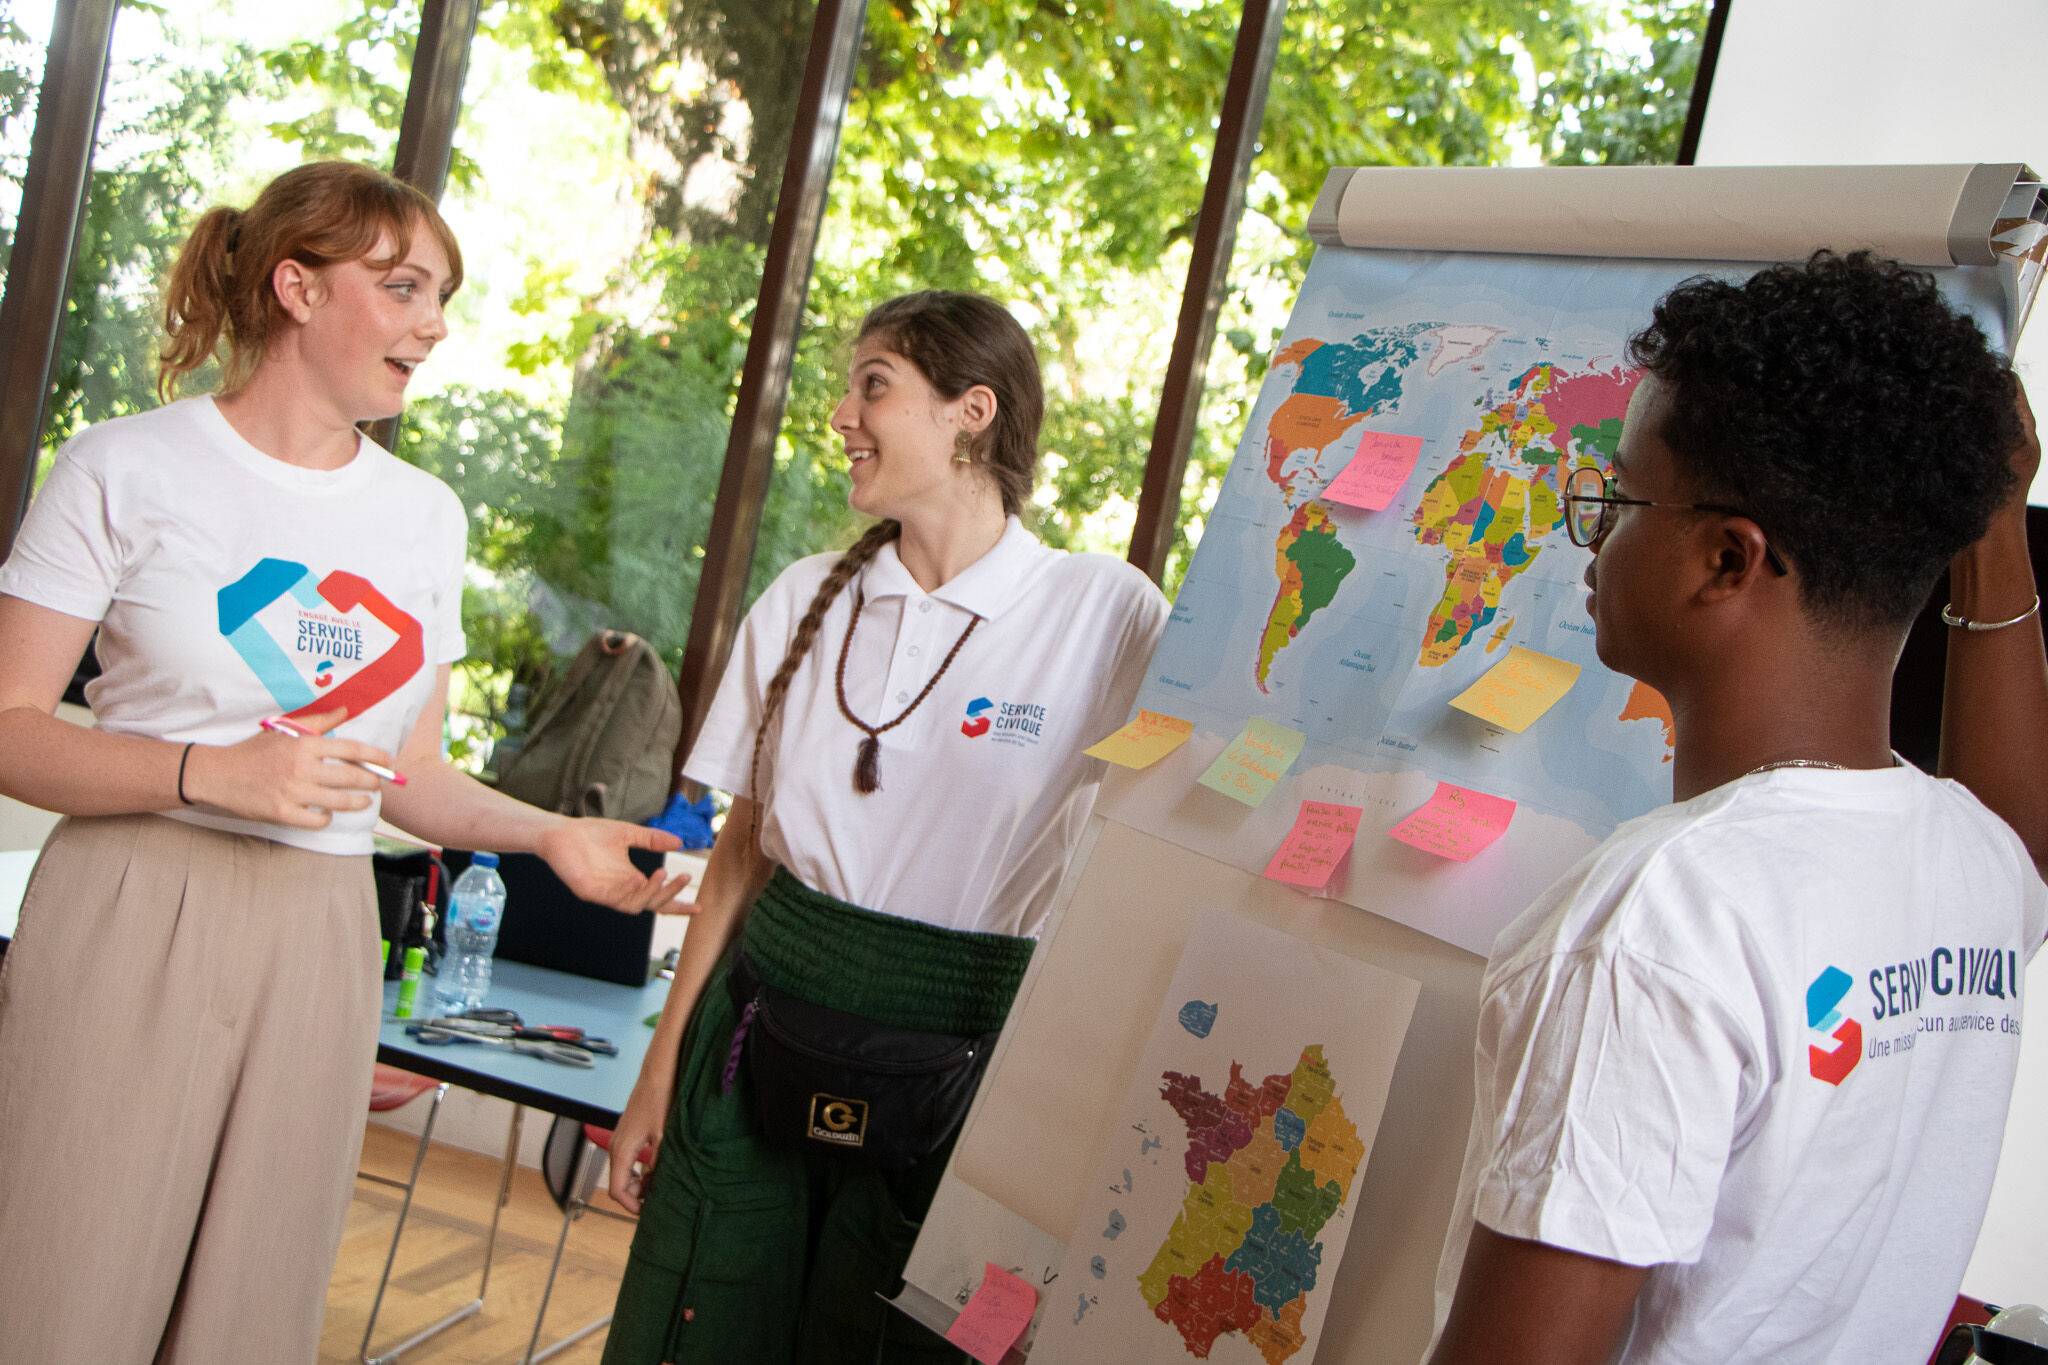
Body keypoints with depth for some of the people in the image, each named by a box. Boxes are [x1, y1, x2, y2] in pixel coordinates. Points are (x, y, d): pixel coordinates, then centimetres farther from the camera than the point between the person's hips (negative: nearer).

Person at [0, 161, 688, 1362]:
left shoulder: (427, 515, 12)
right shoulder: (128, 470, -2)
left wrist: (553, 836, -2)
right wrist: (213, 773, -19)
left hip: (319, 941, 4)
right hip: (134, 915, -4)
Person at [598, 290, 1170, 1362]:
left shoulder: (1107, 615, -9)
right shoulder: (808, 598, 5)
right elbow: (742, 847, 9)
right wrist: (661, 1073, 8)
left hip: (947, 1050, -3)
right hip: (768, 1022, 4)